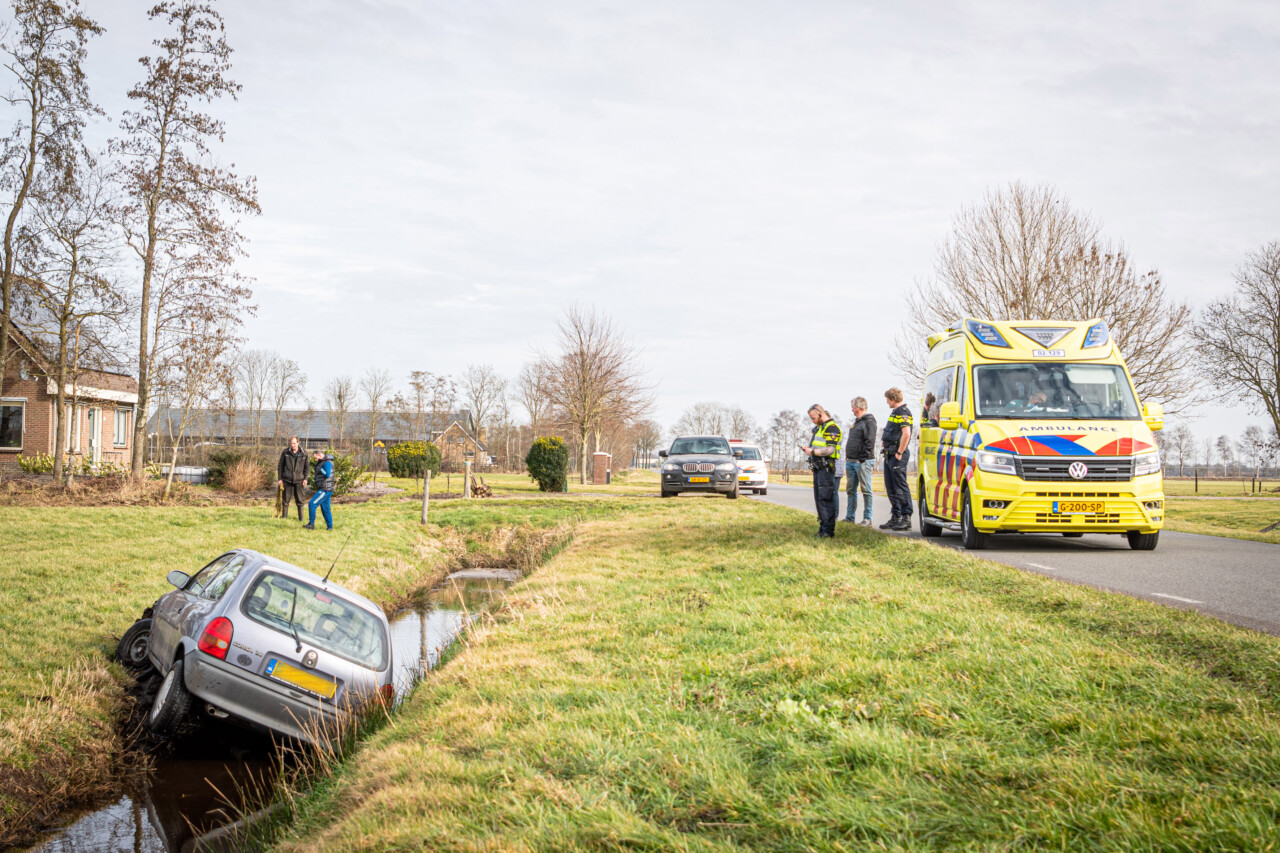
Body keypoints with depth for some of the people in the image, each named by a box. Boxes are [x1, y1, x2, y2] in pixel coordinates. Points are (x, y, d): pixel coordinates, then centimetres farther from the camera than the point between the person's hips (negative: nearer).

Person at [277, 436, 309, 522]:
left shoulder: (303, 454, -1)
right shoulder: (285, 452, -2)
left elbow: (306, 467, 7)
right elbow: (280, 466, 3)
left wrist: (305, 478, -2)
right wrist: (279, 478, -1)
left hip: (299, 480, 0)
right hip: (287, 479, 0)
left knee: (299, 500, 5)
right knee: (285, 500, 4)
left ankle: (301, 518, 13)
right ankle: (284, 517, 11)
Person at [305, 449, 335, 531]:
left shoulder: (327, 463, -14)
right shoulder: (322, 462, 18)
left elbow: (327, 474, -26)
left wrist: (320, 469, -14)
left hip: (325, 490, -11)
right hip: (323, 489, 11)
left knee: (312, 504, -13)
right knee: (325, 509, 12)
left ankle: (311, 524, -8)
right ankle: (330, 527, 15)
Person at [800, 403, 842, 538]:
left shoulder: (831, 428, -11)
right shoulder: (819, 427, 20)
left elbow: (830, 450, -19)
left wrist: (813, 451, -15)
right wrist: (809, 449, 11)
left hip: (826, 467, -10)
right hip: (818, 467, 10)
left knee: (825, 499, -11)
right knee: (819, 499, 10)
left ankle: (829, 531, -11)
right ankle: (823, 528, 14)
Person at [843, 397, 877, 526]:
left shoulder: (869, 422, -9)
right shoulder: (857, 421, 20)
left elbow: (869, 443, -17)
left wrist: (862, 459, -19)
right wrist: (847, 457, 17)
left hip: (862, 462, -9)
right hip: (851, 461, 9)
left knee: (866, 490, -5)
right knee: (851, 490, 10)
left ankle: (867, 519, -4)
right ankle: (850, 517, 16)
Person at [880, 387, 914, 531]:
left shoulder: (903, 412, -13)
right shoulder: (895, 412, 19)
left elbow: (906, 434, -23)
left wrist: (899, 453, -21)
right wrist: (885, 439, 15)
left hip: (898, 456, -10)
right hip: (890, 455, 10)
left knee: (900, 487, -8)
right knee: (891, 488, 12)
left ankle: (906, 519, -5)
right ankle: (896, 517, 18)